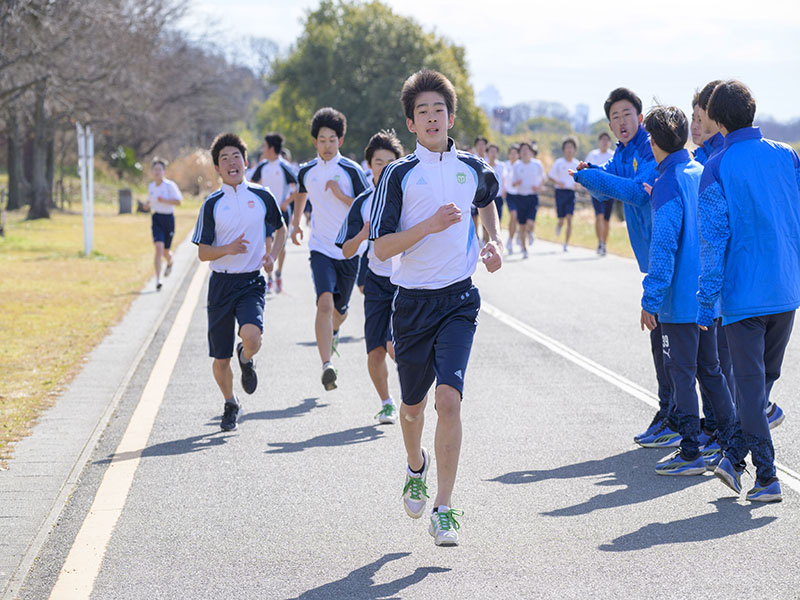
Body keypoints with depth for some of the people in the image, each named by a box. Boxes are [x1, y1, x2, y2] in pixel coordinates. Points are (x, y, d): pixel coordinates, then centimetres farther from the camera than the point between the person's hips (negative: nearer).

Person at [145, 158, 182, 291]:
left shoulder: (170, 185, -8)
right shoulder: (150, 186, 7)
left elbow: (178, 201, -14)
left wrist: (164, 200, -27)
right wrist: (148, 204, 3)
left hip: (168, 218, -2)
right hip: (156, 219, 2)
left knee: (165, 251, 9)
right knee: (159, 248, -17)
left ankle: (169, 263, 49)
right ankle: (158, 280, -19)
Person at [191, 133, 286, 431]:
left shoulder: (262, 196, 2)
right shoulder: (212, 204, 0)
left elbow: (281, 228, 19)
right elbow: (203, 252, 0)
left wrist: (273, 254, 0)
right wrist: (228, 249, -19)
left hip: (251, 282, -1)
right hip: (221, 283, 1)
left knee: (251, 335, -29)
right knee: (220, 359, 4)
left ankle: (247, 360, 9)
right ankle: (231, 404, 32)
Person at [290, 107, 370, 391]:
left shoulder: (351, 170, -7)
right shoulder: (307, 171, 4)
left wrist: (341, 195, -18)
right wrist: (295, 223, 29)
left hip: (350, 250, 0)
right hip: (321, 249, 0)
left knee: (340, 309, 13)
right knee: (325, 302, -21)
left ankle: (333, 332, 51)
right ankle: (327, 366, -28)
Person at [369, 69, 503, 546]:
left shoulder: (473, 169, 5)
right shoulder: (399, 175, -4)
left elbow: (488, 200, 30)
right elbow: (382, 248, -8)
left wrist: (496, 241, 14)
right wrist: (429, 226, -20)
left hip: (459, 300, 0)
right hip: (413, 301, 0)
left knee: (448, 398, -18)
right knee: (413, 404, 14)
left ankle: (444, 511, -13)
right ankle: (417, 467, 48)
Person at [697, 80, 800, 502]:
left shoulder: (718, 168, -8)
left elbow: (714, 239, -11)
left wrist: (706, 301, -7)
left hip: (743, 293, -4)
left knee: (750, 383, 2)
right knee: (765, 378, 17)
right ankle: (736, 455, 18)